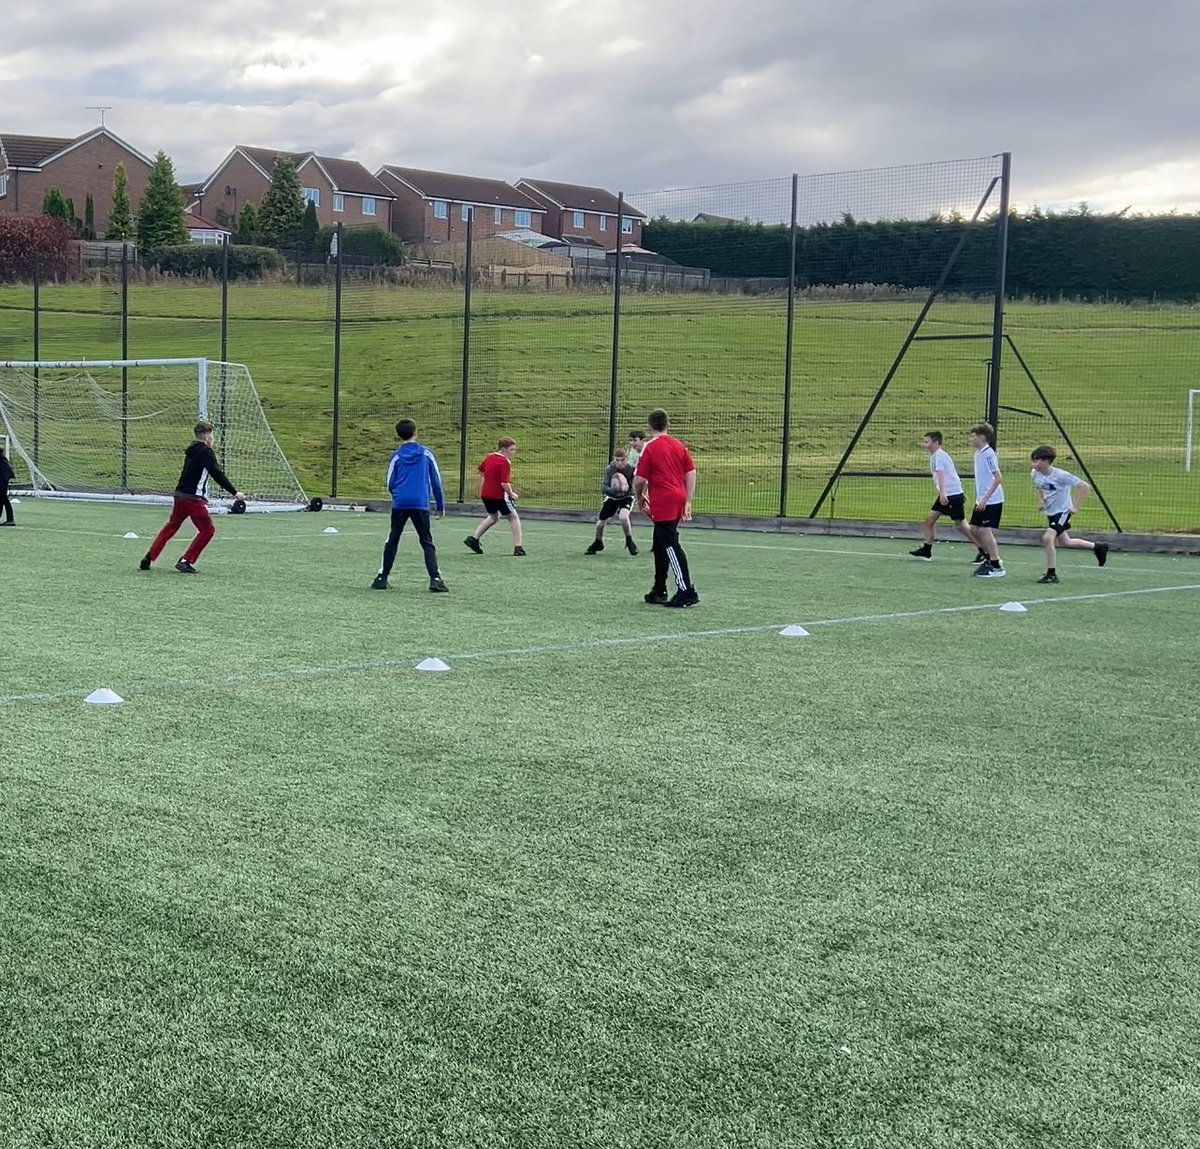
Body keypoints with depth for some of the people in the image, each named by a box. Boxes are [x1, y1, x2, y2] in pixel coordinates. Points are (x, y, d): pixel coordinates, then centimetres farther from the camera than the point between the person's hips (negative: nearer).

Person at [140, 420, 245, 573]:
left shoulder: (192, 450, 16)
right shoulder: (205, 451, -11)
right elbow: (217, 474, -18)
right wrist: (234, 492, -18)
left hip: (180, 494, 9)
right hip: (193, 498, -9)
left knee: (171, 526, 19)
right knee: (207, 530, 1)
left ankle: (148, 559, 16)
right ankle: (186, 561, -2)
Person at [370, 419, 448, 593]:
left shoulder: (396, 456, 3)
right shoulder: (426, 454, 4)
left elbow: (390, 483, 7)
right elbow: (436, 481, 5)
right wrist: (440, 505, 12)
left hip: (399, 504, 0)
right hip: (421, 504, 0)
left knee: (392, 541, 12)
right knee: (427, 542, 6)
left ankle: (382, 578, 12)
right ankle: (435, 579, -8)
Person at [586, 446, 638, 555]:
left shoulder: (631, 469, -24)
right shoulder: (609, 469, -22)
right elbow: (604, 487, -28)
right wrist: (615, 490, -47)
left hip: (626, 497, -2)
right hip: (612, 497, 2)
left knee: (623, 517, -31)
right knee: (600, 523, 3)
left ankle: (629, 542, -6)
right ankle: (597, 544, 35)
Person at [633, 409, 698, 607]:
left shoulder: (650, 448, -7)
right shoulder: (679, 446, 11)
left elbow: (639, 479, -9)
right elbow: (691, 474, 9)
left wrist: (639, 498, 8)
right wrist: (688, 502, 11)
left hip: (663, 504, -7)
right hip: (678, 499, 7)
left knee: (671, 546, -7)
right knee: (660, 546, 17)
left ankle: (686, 591, -12)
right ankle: (659, 591, 23)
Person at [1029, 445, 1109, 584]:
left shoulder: (1060, 475, -25)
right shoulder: (1034, 474, -6)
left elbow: (1085, 487, -20)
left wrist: (1075, 506, -19)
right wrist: (1040, 501, 5)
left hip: (1062, 511, -8)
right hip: (1050, 512, 8)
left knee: (1047, 538, -24)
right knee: (1064, 542, 19)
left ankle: (1051, 574, -13)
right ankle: (1098, 547, 40)